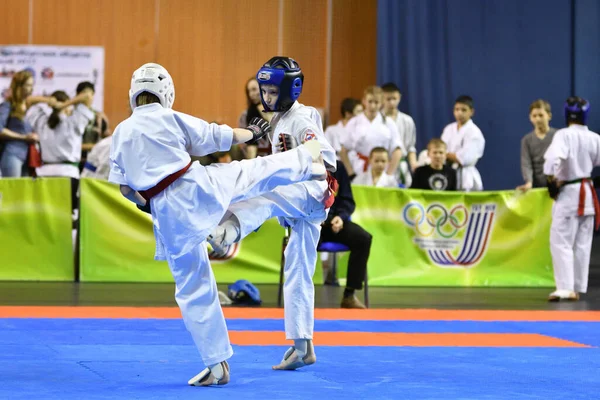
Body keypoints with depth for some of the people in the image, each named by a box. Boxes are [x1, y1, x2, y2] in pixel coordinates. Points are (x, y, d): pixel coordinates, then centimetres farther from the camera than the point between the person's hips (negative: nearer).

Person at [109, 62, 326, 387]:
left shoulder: (121, 132, 2)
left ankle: (217, 365, 11)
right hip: (199, 188, -1)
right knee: (249, 173, 28)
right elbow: (216, 136, 12)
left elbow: (124, 188, 6)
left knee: (194, 289, 8)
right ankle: (308, 161, 54)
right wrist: (250, 134, 30)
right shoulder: (172, 118, -2)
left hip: (169, 215, 1)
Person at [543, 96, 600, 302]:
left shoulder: (563, 135, -16)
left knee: (561, 241, -4)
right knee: (582, 243, 12)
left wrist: (552, 180, -16)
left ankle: (565, 287, -14)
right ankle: (577, 289, 17)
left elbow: (553, 158, -30)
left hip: (568, 193, -6)